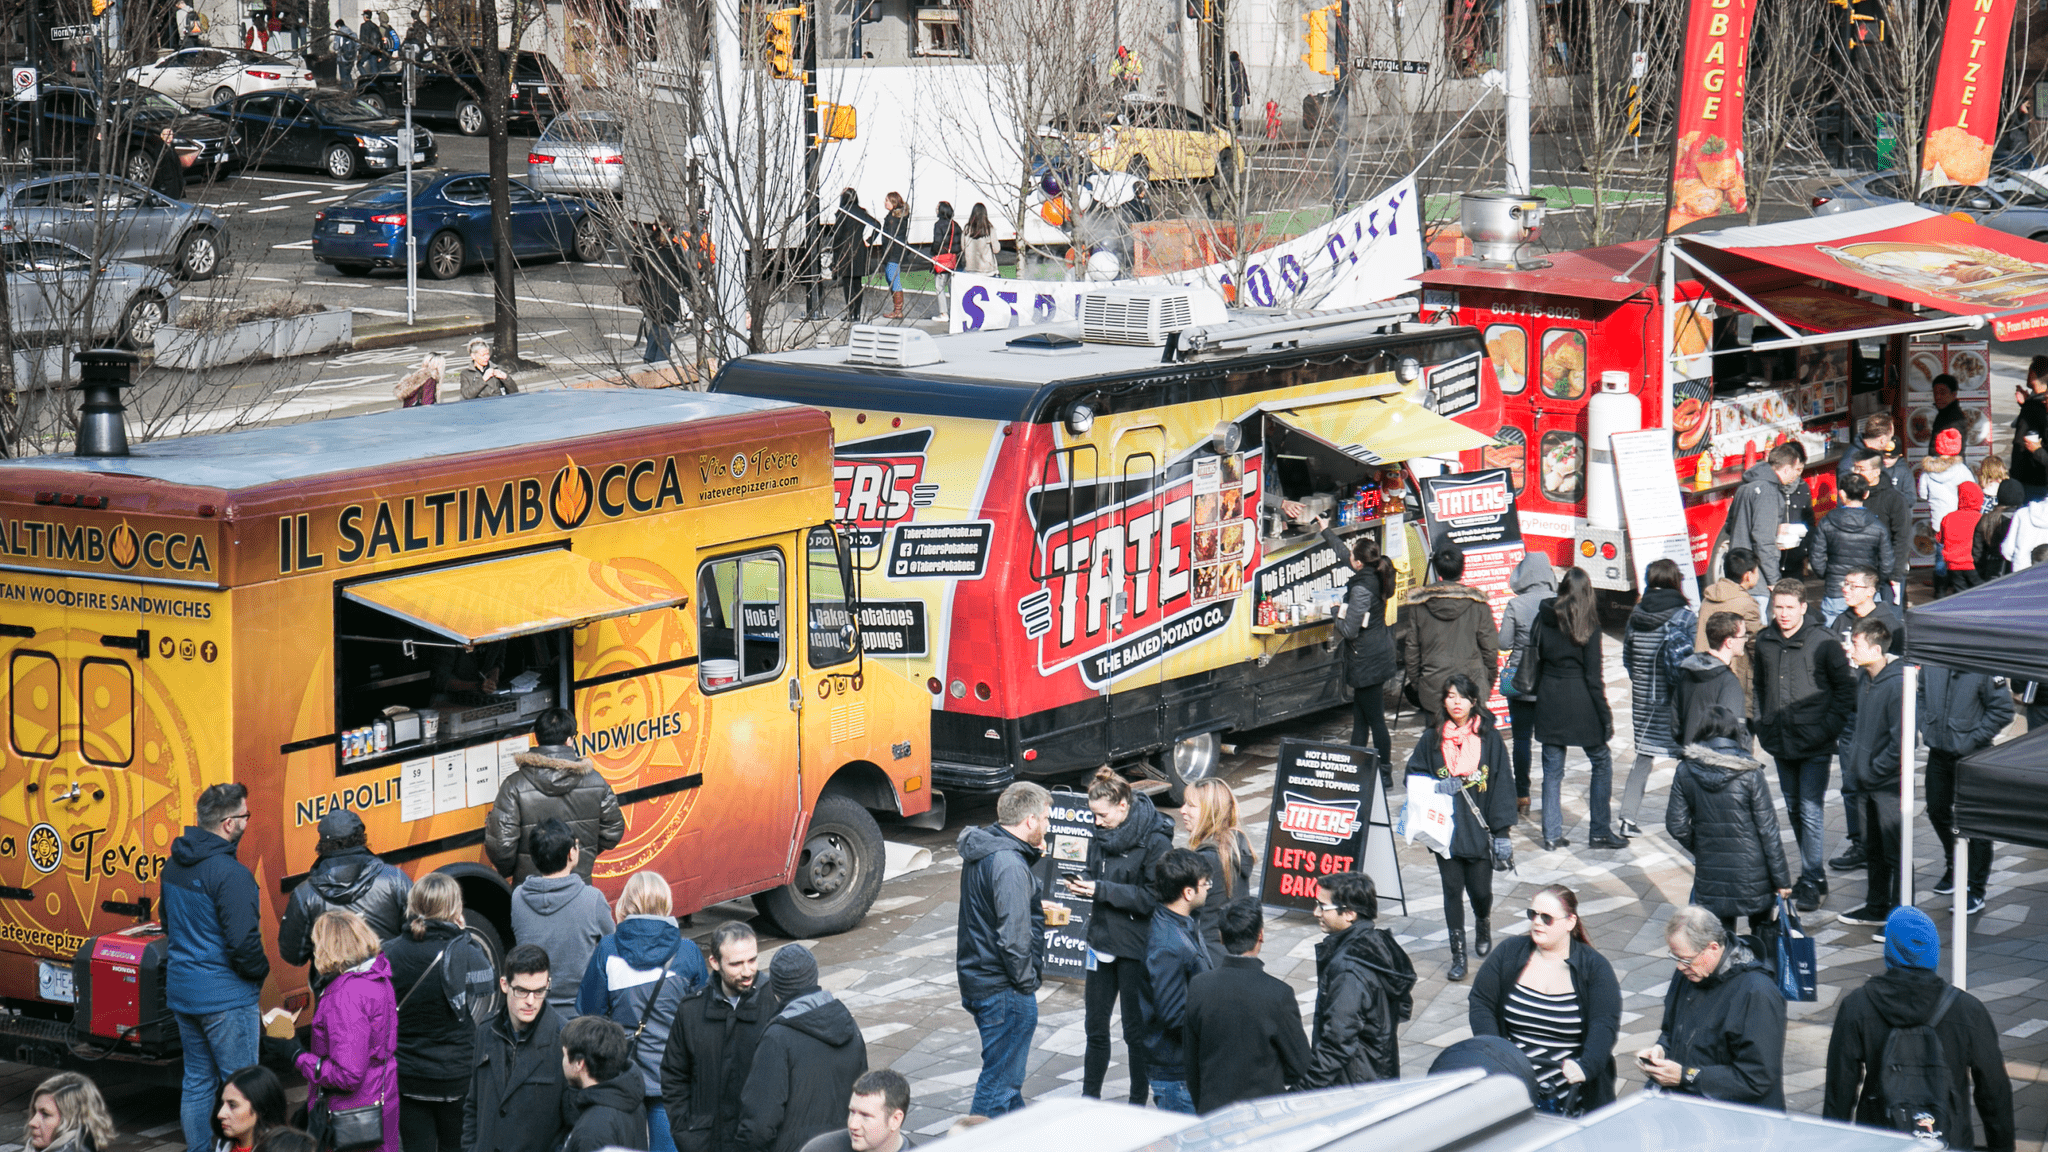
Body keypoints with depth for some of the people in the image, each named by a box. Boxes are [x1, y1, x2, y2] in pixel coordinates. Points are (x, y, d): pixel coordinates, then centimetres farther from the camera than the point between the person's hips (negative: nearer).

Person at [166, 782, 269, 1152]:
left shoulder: (175, 865, 7)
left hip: (181, 992, 8)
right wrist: (261, 970, -4)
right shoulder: (230, 873, -21)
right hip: (225, 996, -8)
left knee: (197, 1082, 15)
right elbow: (243, 941, -23)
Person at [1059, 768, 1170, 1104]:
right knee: (1095, 1025, 14)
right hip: (1102, 938, 7)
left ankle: (1139, 1102, 18)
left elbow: (1153, 898, -20)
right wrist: (1083, 884, -6)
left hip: (1136, 947, -7)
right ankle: (1090, 1097, 26)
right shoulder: (1102, 834, 4)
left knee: (1136, 1029, 5)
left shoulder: (1154, 841, -18)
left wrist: (1102, 890, -24)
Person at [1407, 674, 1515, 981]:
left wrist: (1502, 832, -5)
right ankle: (1458, 955, 11)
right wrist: (1437, 786, -13)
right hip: (1445, 829, 1)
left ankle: (1483, 925, 37)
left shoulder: (1490, 739, -2)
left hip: (1479, 829, -1)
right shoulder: (1432, 739, 2)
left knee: (1480, 891, 3)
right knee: (1453, 890, 1)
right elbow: (1413, 777, 8)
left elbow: (1501, 787, -1)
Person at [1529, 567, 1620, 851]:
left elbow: (1535, 661, 4)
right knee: (1601, 762, 11)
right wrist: (1605, 715, -4)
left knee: (1552, 769, 10)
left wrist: (1541, 695, 14)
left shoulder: (1543, 619, 1)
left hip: (1549, 700, 3)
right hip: (1580, 702, -3)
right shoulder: (1588, 625, -8)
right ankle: (1599, 832, 9)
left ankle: (1552, 834, 10)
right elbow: (1593, 675, -9)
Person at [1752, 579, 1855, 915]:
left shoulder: (1822, 642, -8)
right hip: (1781, 742, 6)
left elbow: (1845, 689, -3)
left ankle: (1812, 879, -2)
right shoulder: (1765, 641, 6)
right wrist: (1762, 724, 10)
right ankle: (1814, 872, 26)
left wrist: (1828, 727, -11)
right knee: (1794, 809, 13)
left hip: (1814, 745, -6)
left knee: (1810, 810, -9)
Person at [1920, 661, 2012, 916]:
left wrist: (1973, 740, -15)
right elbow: (1921, 695, 13)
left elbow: (2002, 710, -13)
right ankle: (1954, 866, 44)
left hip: (1972, 755, -6)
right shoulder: (1931, 661, -2)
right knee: (1937, 812, 19)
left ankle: (1976, 892, 10)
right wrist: (1925, 727, 1)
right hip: (1938, 753, 6)